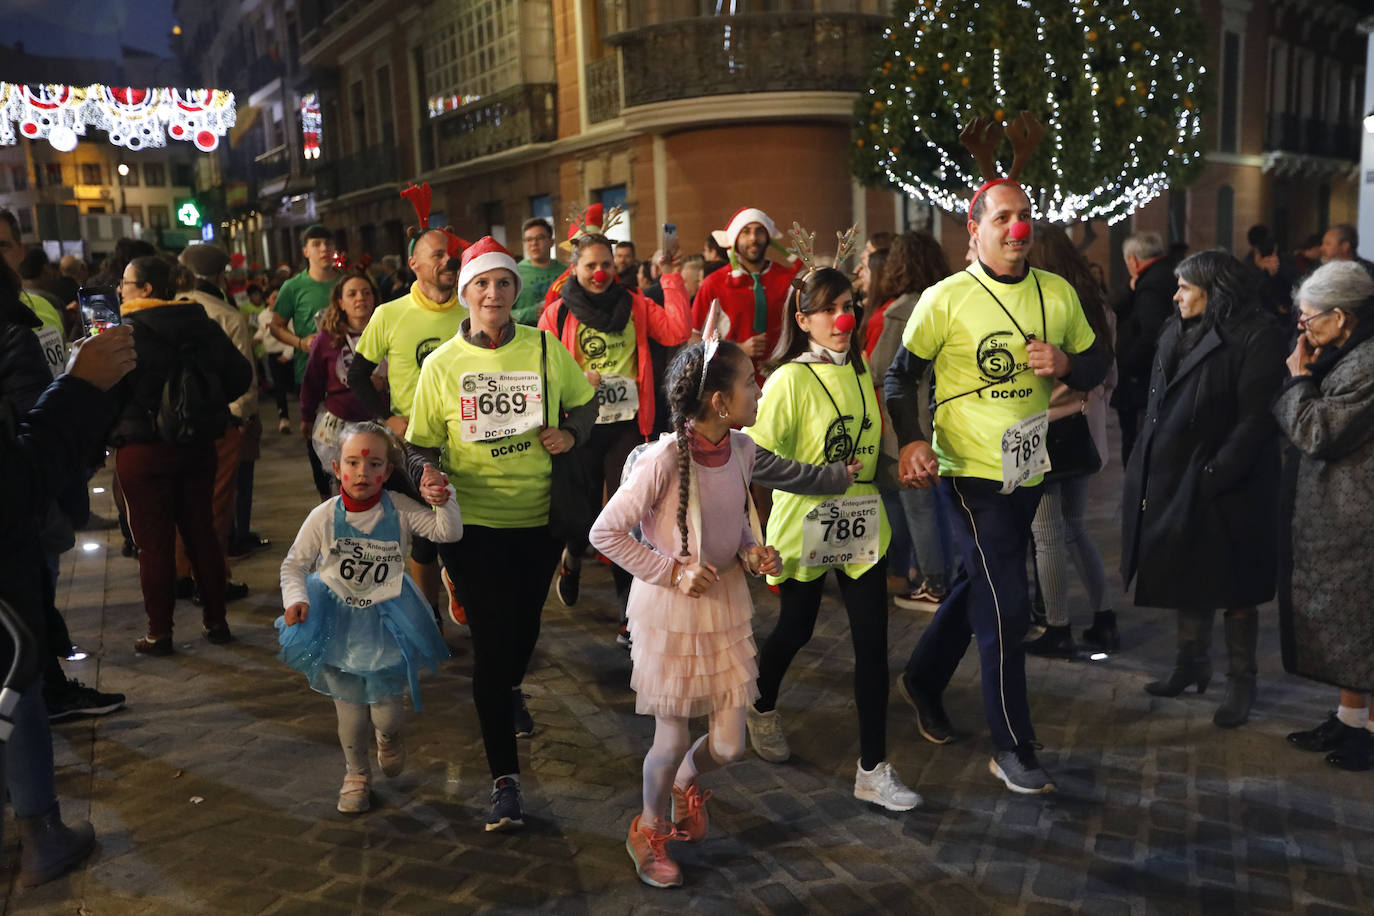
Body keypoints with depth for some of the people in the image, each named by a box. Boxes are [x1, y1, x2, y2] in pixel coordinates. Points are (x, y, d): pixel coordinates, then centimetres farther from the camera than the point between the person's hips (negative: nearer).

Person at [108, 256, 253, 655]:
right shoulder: (204, 326, 3)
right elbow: (241, 376, 6)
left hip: (143, 447, -5)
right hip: (198, 444, 5)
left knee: (154, 542, 3)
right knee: (201, 532, 13)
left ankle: (159, 633, 10)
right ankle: (216, 621, 18)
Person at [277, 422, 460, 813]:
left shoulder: (400, 510, -12)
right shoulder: (324, 517, -12)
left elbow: (449, 533, -16)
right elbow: (294, 565, 0)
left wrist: (443, 501, -31)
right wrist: (295, 599, -15)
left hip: (387, 618, 0)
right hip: (337, 618, 0)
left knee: (386, 713, 0)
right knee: (350, 707, 9)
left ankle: (390, 735, 40)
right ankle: (356, 773, 37)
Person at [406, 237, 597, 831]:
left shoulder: (544, 348, -2)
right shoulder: (441, 365, -4)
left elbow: (584, 401, 13)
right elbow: (422, 446, 0)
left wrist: (571, 433, -8)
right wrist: (430, 477, -22)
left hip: (539, 518, 2)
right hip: (474, 521, -2)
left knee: (525, 625, 20)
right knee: (490, 641, -4)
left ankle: (510, 691, 57)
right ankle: (504, 778, 8)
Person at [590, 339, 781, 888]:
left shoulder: (741, 450, -5)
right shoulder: (663, 460, -24)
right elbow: (605, 533, -17)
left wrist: (753, 552, -6)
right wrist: (672, 572, -18)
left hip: (727, 601, 5)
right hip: (670, 609, -5)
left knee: (729, 746, 8)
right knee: (672, 740, 6)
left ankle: (685, 782, 45)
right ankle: (648, 830, 37)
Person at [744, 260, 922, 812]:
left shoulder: (861, 371, 7)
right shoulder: (790, 378, -13)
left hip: (862, 527, 5)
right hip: (805, 526, -4)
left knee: (872, 642, 1)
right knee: (795, 629, 15)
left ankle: (873, 769, 12)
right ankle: (763, 709, 47)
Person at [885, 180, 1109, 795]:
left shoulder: (1057, 293, 5)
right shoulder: (945, 299, -10)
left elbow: (1098, 363, 14)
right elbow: (901, 376, -7)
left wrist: (1067, 364, -10)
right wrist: (911, 442, -22)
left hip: (1027, 469, 6)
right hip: (972, 471, -6)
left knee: (975, 587, 20)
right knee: (1006, 609, -5)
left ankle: (923, 680, 43)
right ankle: (1012, 749, 10)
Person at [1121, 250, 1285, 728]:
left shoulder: (1257, 336, -13)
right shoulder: (1174, 332, 10)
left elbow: (1255, 419, -17)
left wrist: (1212, 477, -21)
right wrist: (1145, 471, 7)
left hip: (1223, 487, -7)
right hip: (1172, 482, 7)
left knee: (1232, 586, 6)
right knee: (1184, 577, 17)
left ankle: (1241, 681, 21)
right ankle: (1192, 663, 34)